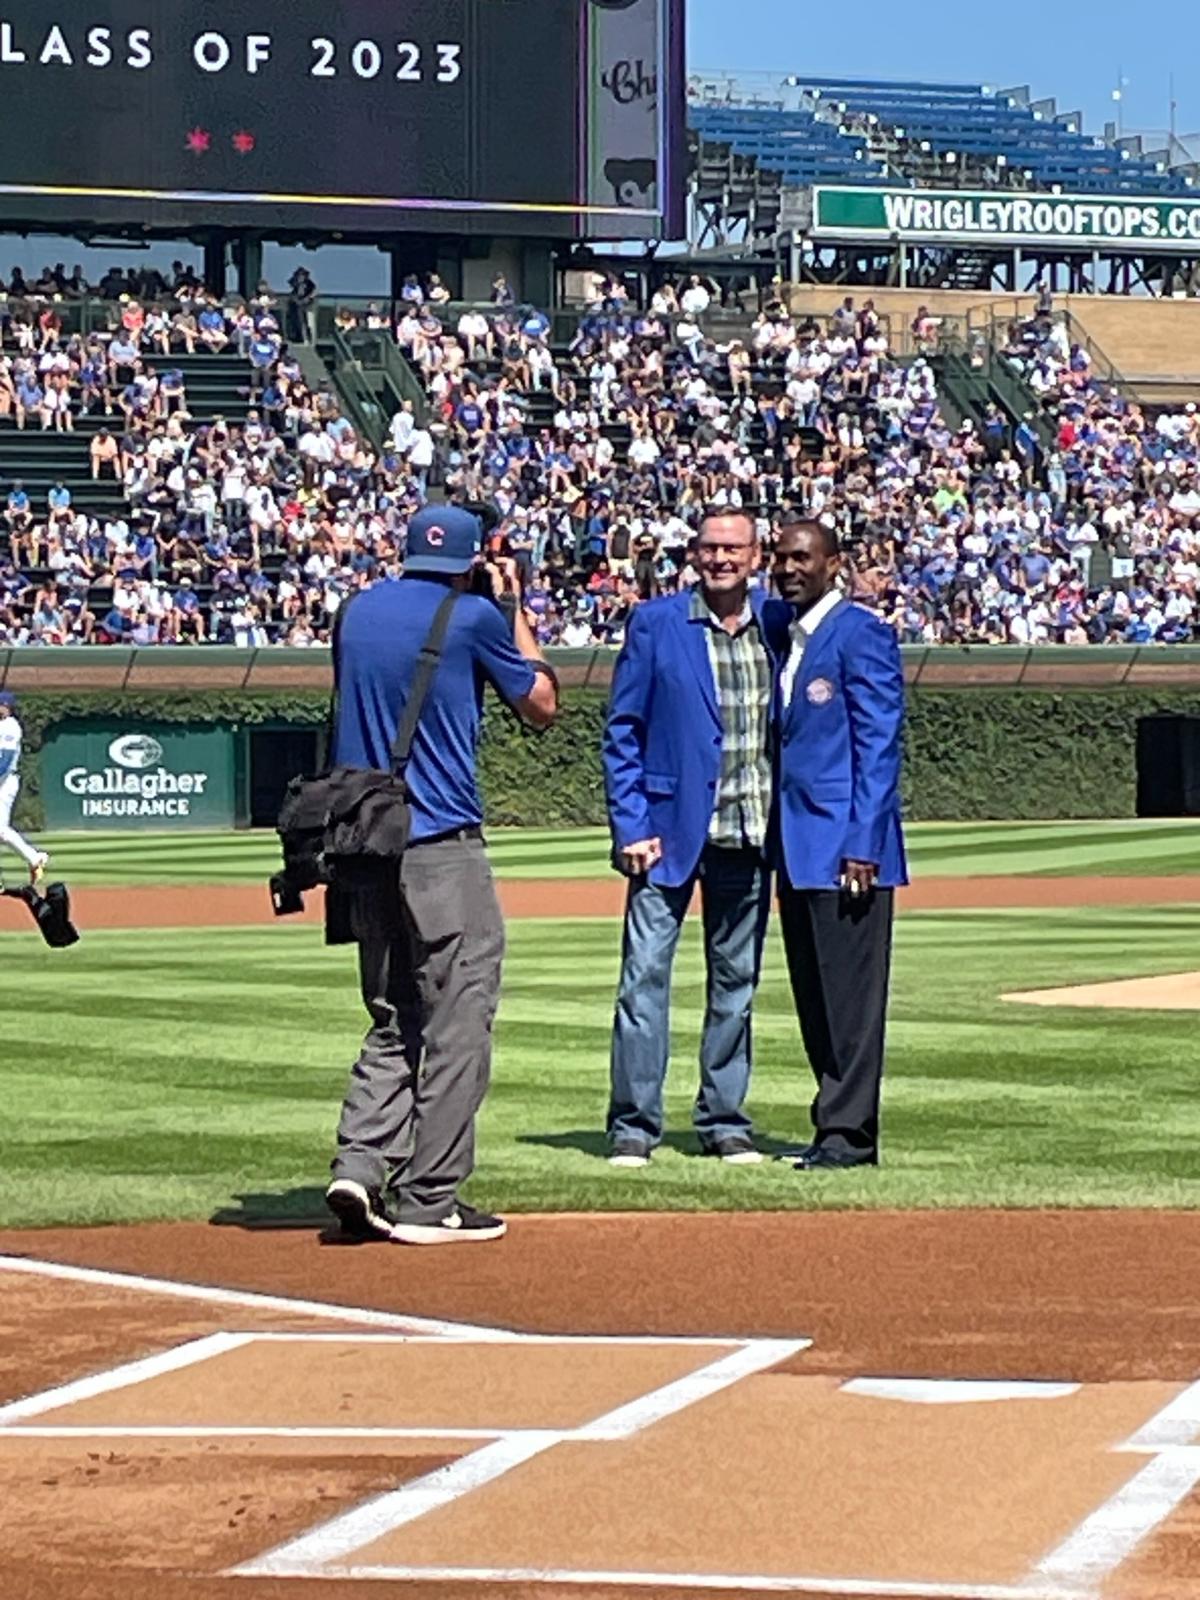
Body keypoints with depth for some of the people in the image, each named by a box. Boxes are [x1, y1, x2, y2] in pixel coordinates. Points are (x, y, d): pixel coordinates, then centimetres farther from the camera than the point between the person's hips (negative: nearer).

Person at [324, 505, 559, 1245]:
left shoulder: (358, 611, 11)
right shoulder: (473, 616, -5)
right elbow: (542, 706, 5)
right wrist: (518, 612, 14)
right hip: (443, 848, -6)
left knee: (393, 1024, 16)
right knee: (457, 1025, -1)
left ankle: (360, 1168, 1)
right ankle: (429, 1201, -2)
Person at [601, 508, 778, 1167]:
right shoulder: (655, 624, -2)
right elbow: (623, 733, -1)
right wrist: (630, 827, -9)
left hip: (749, 836, 3)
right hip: (671, 828, -3)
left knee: (736, 981, 10)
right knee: (644, 973, -7)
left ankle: (724, 1121, 19)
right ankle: (633, 1125, -1)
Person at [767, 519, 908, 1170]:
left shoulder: (859, 633, -7)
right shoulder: (777, 630, 17)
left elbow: (878, 744, -12)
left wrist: (864, 844, -17)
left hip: (846, 844, -8)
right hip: (796, 846, 8)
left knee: (849, 991, -6)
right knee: (813, 992, 9)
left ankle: (851, 1133, -4)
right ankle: (834, 1123, 14)